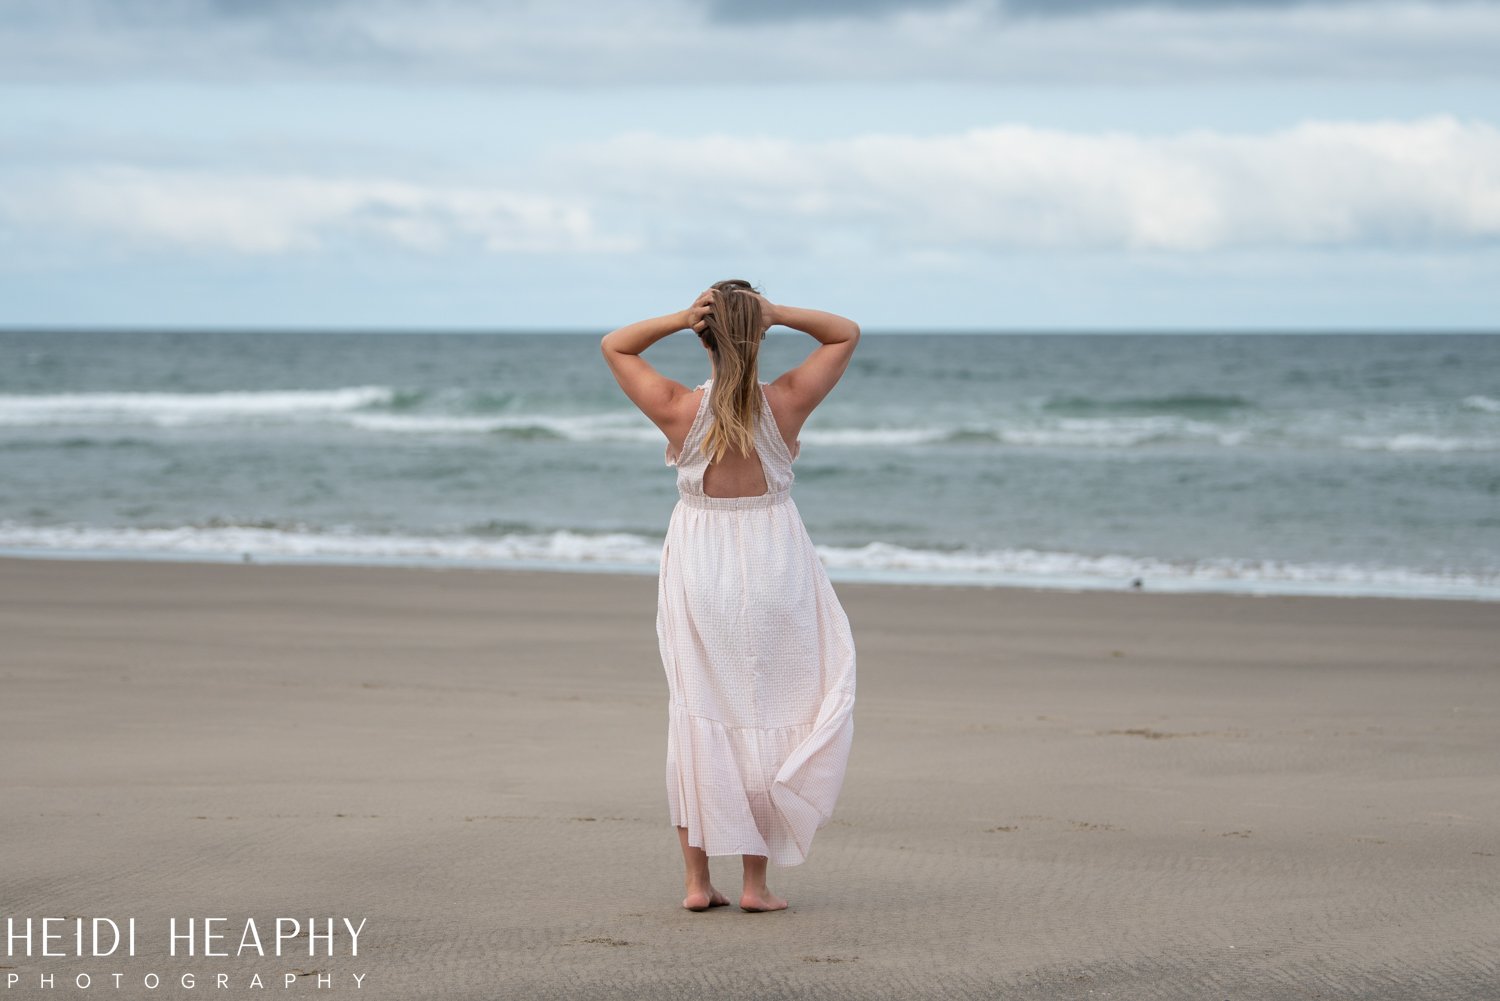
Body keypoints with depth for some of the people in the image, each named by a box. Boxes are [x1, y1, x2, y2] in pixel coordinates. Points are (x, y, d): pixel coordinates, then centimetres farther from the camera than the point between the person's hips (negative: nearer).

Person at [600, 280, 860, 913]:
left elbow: (613, 346, 6)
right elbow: (847, 334, 6)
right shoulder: (786, 403, -10)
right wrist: (777, 314, -10)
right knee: (767, 716, 7)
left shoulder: (678, 409, -11)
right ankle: (756, 880, 7)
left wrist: (678, 318, -10)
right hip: (772, 559, 0)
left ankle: (697, 879, 8)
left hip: (698, 564, 1)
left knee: (697, 717, 8)